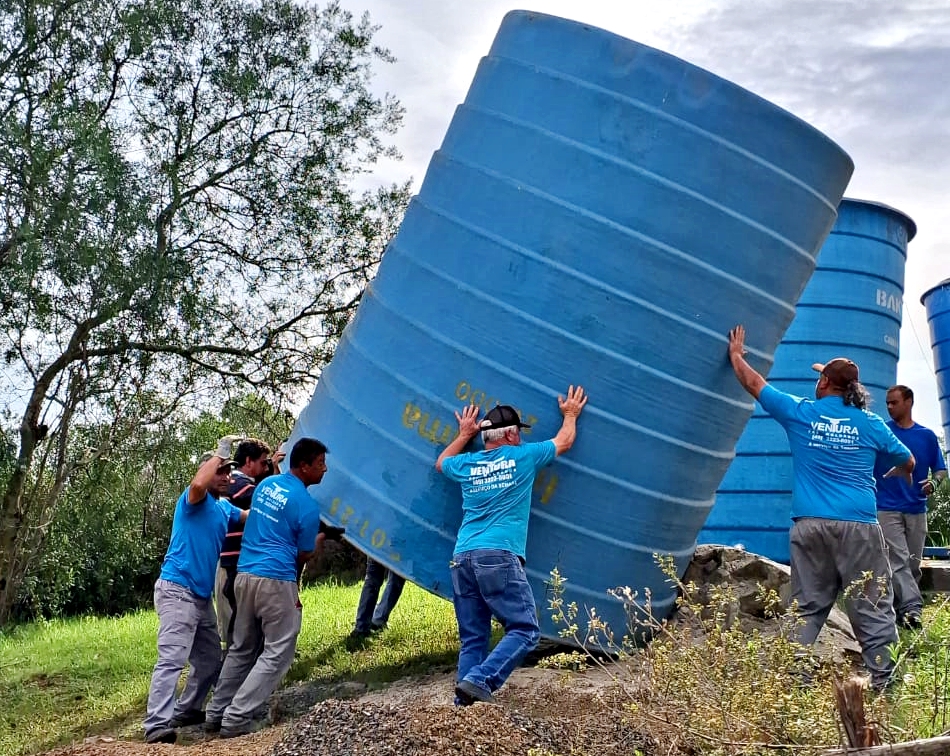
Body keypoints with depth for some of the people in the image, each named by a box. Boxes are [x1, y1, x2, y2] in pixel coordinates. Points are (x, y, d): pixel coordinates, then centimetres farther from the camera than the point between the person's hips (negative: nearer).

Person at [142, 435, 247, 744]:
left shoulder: (225, 508, 18)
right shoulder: (194, 500, -8)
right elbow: (198, 484, -31)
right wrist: (220, 452, -18)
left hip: (202, 596, 9)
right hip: (176, 590, -9)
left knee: (211, 660, 16)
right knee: (172, 658, -19)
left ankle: (185, 711, 29)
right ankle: (157, 724, -25)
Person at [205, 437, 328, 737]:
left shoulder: (266, 484, 11)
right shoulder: (307, 505, -10)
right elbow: (303, 555, 1)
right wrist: (319, 540, 21)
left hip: (244, 574, 8)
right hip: (276, 581, -8)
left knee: (241, 649, 18)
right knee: (277, 653, 2)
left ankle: (216, 713, 21)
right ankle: (236, 718, -2)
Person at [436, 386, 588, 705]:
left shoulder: (467, 464, 16)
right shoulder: (522, 457, 5)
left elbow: (441, 462, 41)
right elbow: (564, 442, 23)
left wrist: (464, 434, 47)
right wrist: (570, 414, 39)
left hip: (462, 558, 6)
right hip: (499, 557, -6)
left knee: (472, 639, 8)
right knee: (525, 630, -4)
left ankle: (464, 702, -1)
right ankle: (480, 680, -20)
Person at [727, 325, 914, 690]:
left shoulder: (800, 413, 7)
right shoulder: (871, 423, 8)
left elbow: (754, 383, 19)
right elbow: (908, 463, 22)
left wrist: (736, 354, 36)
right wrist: (891, 474, 44)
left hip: (810, 525, 1)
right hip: (859, 527, -1)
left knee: (808, 610, 6)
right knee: (872, 609, 0)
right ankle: (884, 684, -2)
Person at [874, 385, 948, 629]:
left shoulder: (927, 436, 7)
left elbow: (941, 469, 10)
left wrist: (933, 482, -11)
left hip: (917, 510, 3)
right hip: (887, 508, -3)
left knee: (913, 565, 8)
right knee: (899, 561, -14)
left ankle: (899, 609, 20)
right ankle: (911, 608, -23)